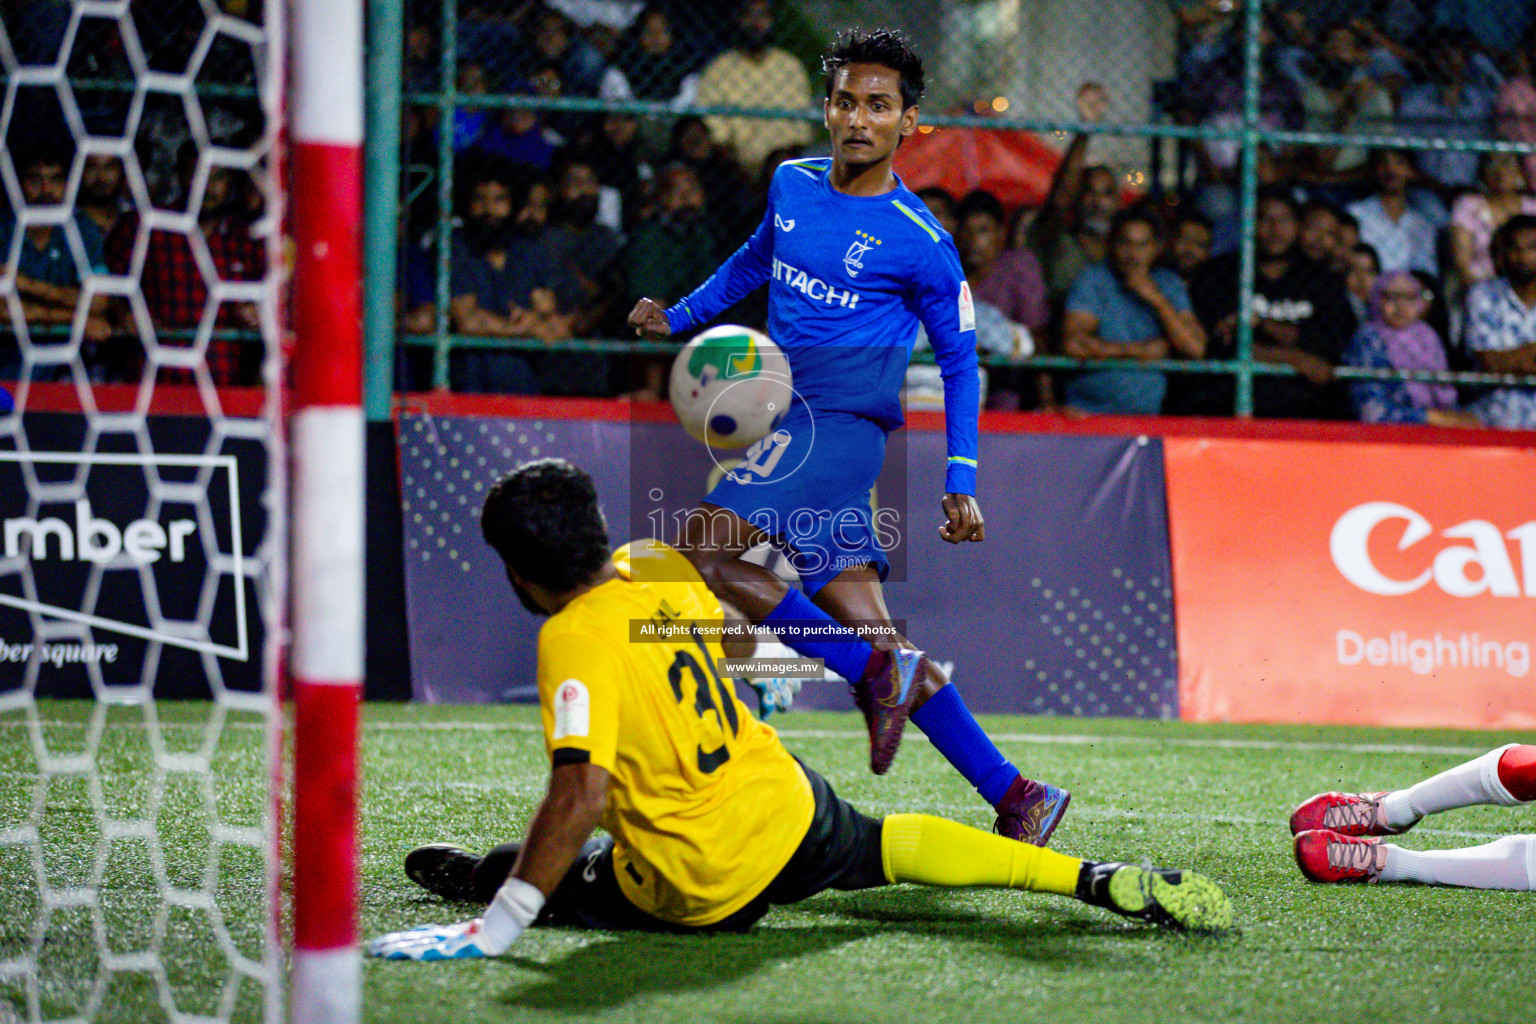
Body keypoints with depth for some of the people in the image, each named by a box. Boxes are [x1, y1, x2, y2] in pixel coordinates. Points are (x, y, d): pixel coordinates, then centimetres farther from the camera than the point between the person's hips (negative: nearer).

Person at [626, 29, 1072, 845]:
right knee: (871, 630, 2)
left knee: (701, 556, -20)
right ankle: (1014, 797, 3)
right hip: (788, 426, 7)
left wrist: (960, 485, -3)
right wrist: (677, 317, 29)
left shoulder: (921, 243, -7)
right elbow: (755, 259, 32)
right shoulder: (792, 185, 9)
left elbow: (959, 361, 1)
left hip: (837, 430, -7)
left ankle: (874, 675, -14)